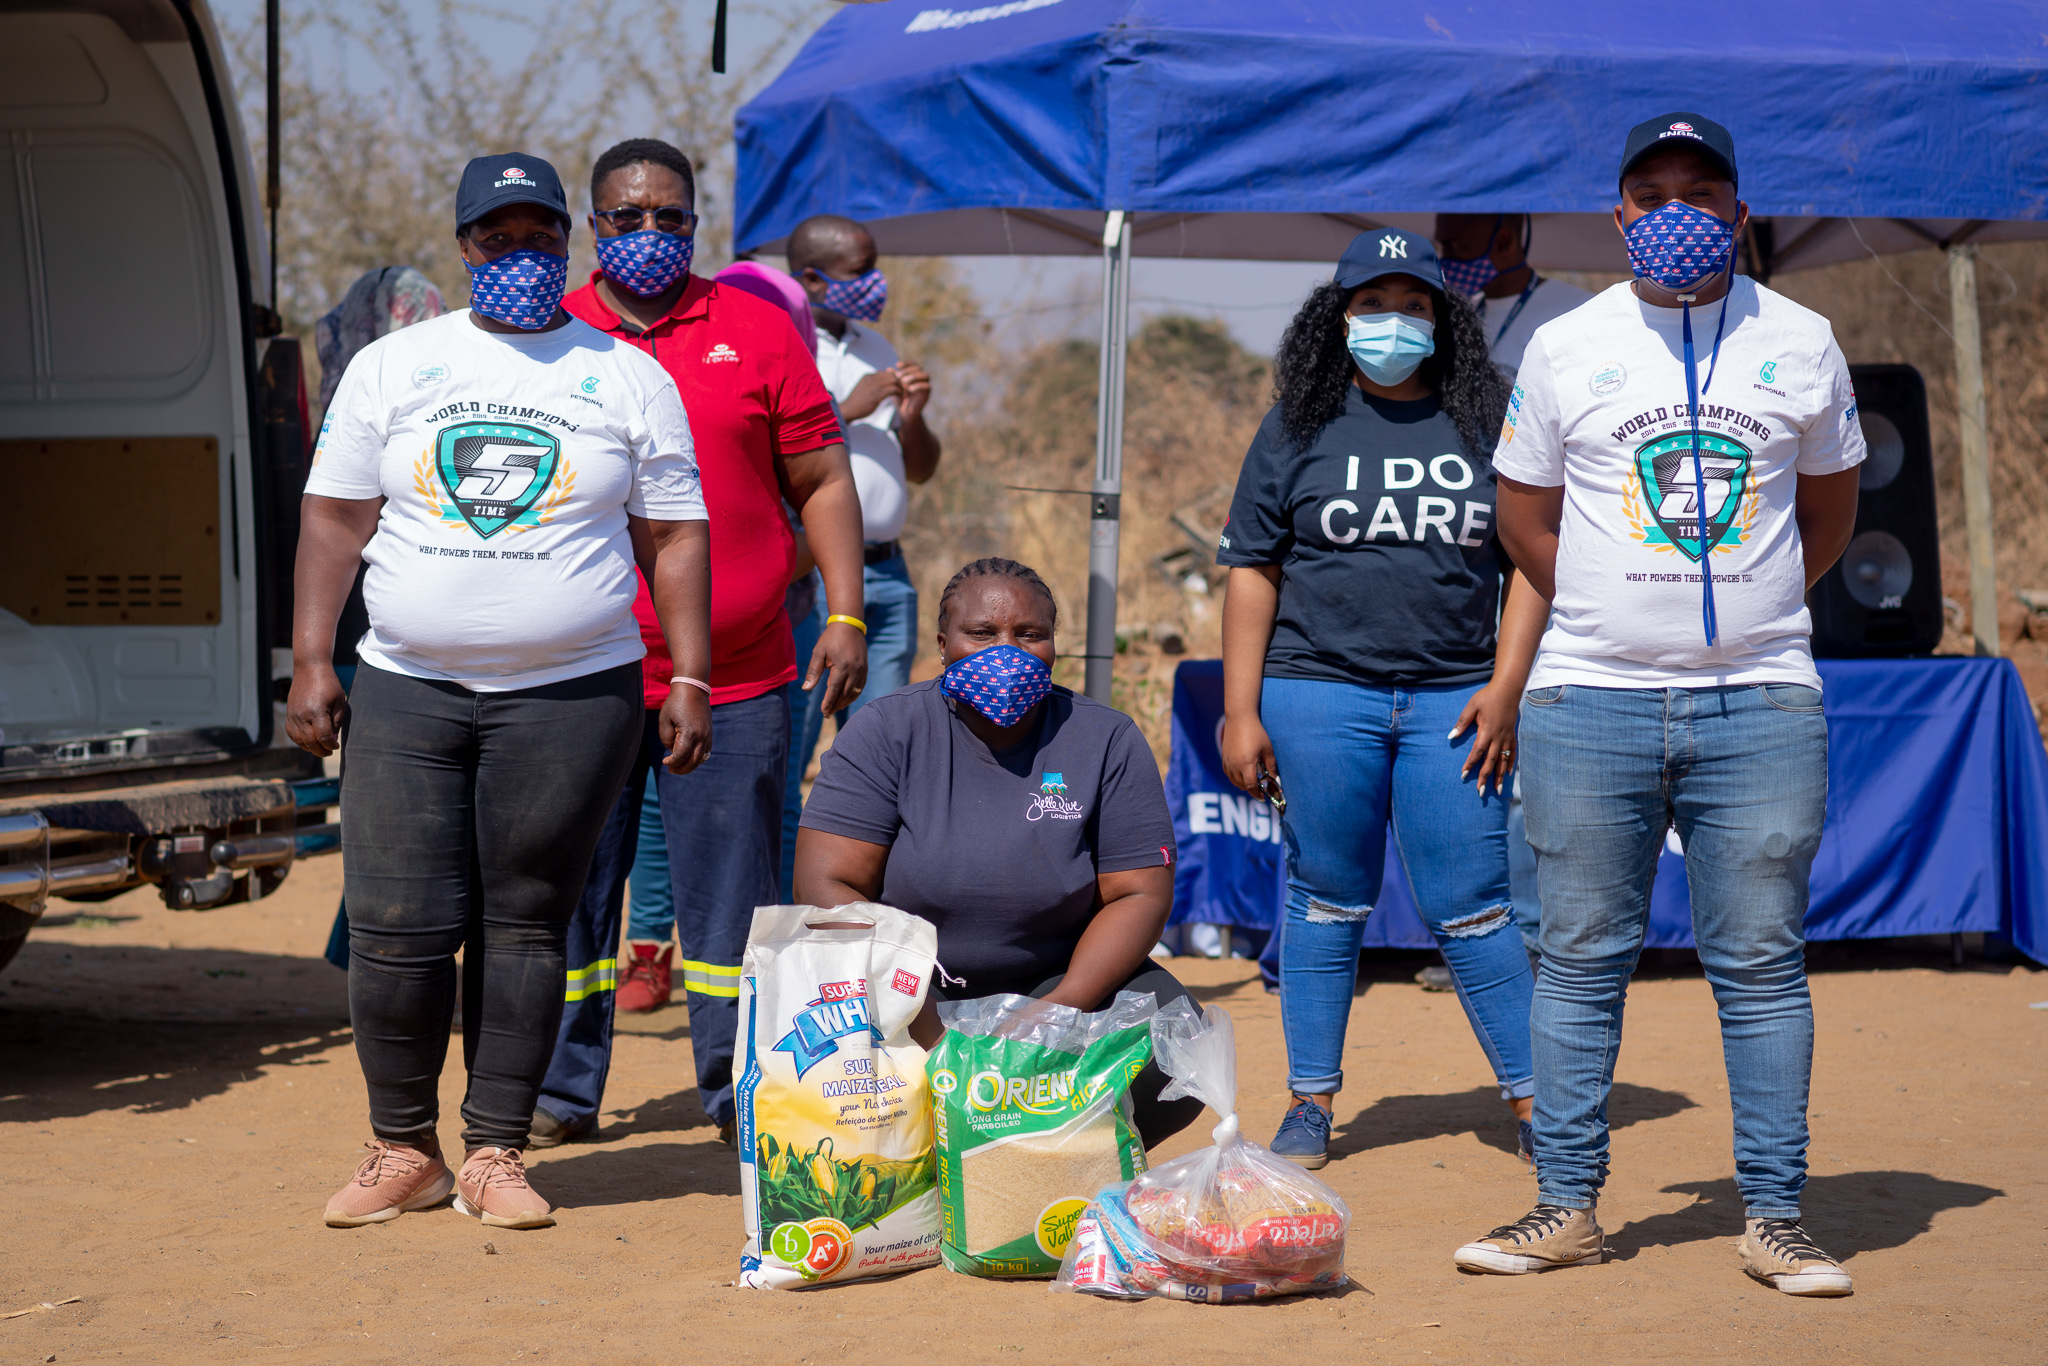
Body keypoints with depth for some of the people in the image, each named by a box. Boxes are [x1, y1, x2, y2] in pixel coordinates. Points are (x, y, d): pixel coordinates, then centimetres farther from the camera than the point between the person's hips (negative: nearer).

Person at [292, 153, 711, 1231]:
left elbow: (675, 537, 8)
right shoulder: (392, 366, 10)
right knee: (396, 929, -4)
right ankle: (403, 1149, 9)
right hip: (406, 688, 1)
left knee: (524, 925, 1)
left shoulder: (629, 379, 8)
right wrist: (310, 663, 0)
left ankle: (495, 1151, 10)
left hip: (571, 694, -1)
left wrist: (690, 678, 0)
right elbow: (334, 519, 8)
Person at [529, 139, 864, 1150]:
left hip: (734, 681, 0)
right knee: (568, 885, 5)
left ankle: (737, 1086, 11)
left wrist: (844, 617, -1)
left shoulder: (757, 332, 7)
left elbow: (821, 484, 8)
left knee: (730, 887, 3)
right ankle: (561, 1092, 13)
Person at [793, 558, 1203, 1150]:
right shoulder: (887, 733, -6)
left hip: (1059, 980, 1)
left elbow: (1139, 894, -4)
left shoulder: (1107, 741, -2)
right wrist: (918, 1023, -26)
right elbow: (826, 885, -13)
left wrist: (1065, 1006, -23)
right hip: (912, 984, -1)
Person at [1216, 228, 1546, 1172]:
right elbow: (1252, 570, 5)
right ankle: (1312, 1100, 14)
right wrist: (1241, 712, -2)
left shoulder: (1485, 428, 9)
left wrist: (1505, 687, -2)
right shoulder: (1298, 430, 7)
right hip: (1319, 693, 0)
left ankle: (1536, 1100, 5)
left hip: (1453, 699, 0)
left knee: (1469, 908, -2)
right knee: (1326, 901, 5)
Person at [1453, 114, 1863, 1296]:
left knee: (1763, 965, 0)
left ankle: (1775, 1216, 5)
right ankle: (1568, 1206, 9)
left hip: (1762, 706, 0)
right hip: (1590, 702, 0)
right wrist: (1619, 619, 10)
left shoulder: (1801, 343, 9)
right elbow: (1525, 518, 13)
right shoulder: (1565, 347, 7)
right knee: (1583, 960, 2)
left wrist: (1748, 617, 13)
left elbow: (1829, 509, 18)